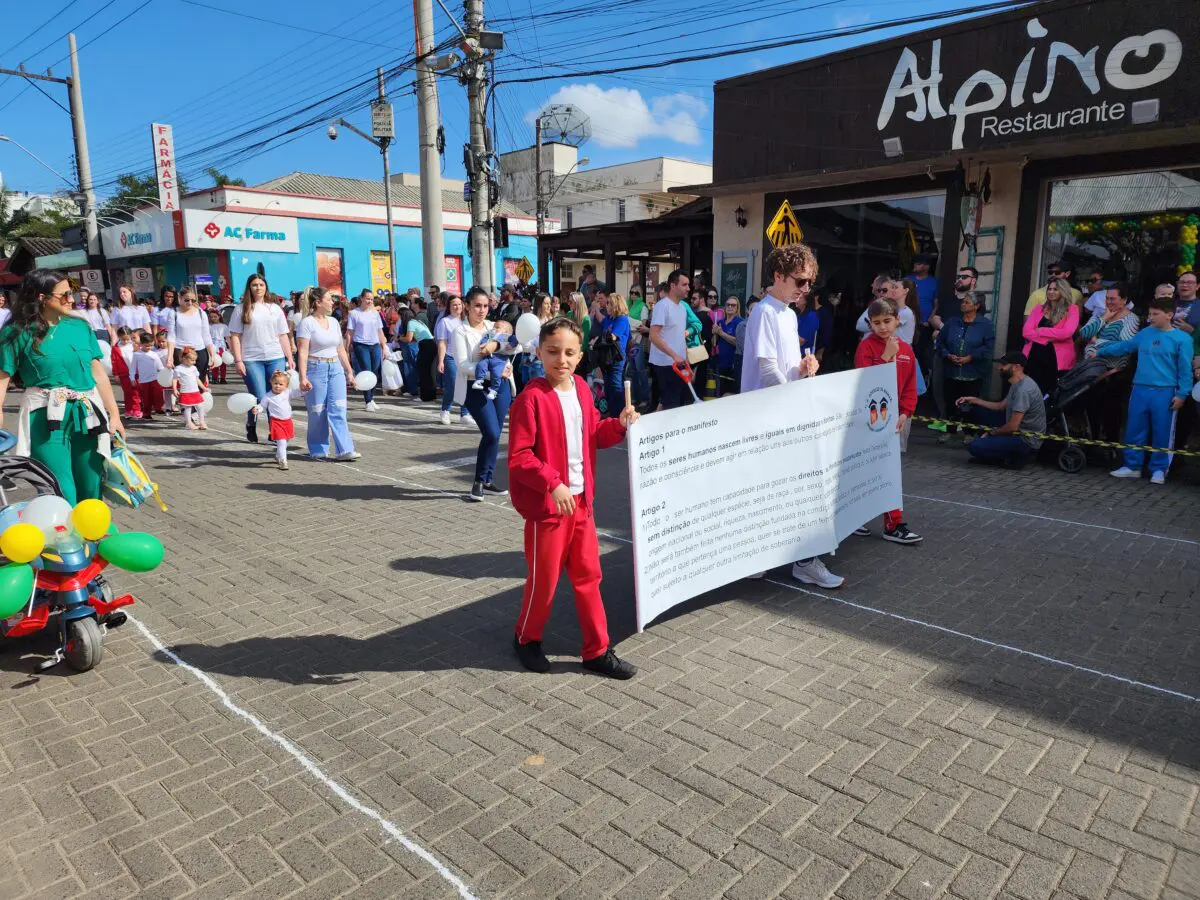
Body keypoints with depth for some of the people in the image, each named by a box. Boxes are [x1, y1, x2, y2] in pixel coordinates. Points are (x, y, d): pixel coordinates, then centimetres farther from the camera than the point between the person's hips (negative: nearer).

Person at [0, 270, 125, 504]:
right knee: (63, 499, -7)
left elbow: (99, 374, 10)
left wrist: (114, 415, 8)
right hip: (46, 418, -4)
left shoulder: (80, 326, 9)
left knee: (91, 492, 10)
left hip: (87, 416, 4)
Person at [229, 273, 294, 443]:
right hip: (252, 360, -2)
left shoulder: (275, 308, 12)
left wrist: (290, 359, 6)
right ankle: (251, 426, 22)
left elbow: (283, 336, 13)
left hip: (276, 358, 2)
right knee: (259, 398, -6)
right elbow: (234, 336, 2)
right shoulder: (242, 310, 5)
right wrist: (238, 360, -6)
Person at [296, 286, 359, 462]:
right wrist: (303, 377, -19)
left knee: (338, 410, -2)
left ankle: (344, 450, -5)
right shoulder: (307, 323, -7)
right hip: (316, 369, -5)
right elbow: (303, 352, -12)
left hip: (336, 368, 5)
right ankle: (317, 451, 14)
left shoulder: (333, 321, 12)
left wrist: (349, 372, 16)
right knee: (317, 412, 2)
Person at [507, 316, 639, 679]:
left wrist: (618, 425, -3)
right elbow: (518, 457, -20)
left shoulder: (581, 389, 5)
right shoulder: (531, 397, -18)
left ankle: (597, 650, 26)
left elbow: (594, 435, 15)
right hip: (547, 504, -7)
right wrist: (553, 484, -28)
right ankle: (527, 639, 34)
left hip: (582, 499, 7)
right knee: (544, 578, 8)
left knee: (588, 574, 13)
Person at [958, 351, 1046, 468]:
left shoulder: (1023, 389, -25)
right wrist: (974, 400, 10)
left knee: (974, 447, -20)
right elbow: (1001, 406, 19)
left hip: (1026, 440, -10)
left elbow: (1013, 426, -27)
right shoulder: (1018, 384, 7)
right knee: (978, 410, 10)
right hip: (1017, 430, 10)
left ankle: (1017, 456, -2)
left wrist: (992, 432, -9)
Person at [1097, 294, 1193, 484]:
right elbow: (1124, 346, 23)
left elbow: (1185, 369, -5)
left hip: (1165, 393, -4)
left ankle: (1159, 470, 14)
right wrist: (1100, 352, 25)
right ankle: (1132, 466, 20)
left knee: (1162, 432, 2)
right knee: (1134, 430, 9)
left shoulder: (1182, 339, -4)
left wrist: (1182, 393, -9)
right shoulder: (1145, 333, 9)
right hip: (1140, 390, 5)